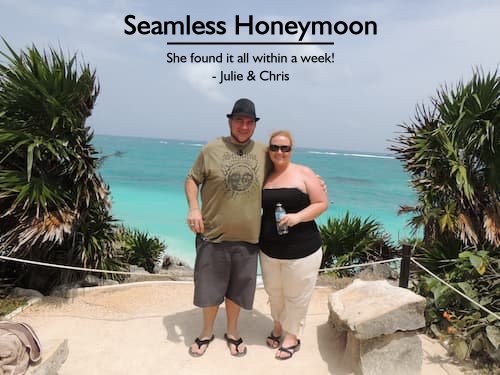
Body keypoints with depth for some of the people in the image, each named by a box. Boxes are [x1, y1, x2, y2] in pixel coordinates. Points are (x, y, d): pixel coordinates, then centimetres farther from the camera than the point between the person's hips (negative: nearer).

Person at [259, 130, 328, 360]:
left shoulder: (303, 173, -6)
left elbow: (322, 203, -8)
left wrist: (297, 216, -22)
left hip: (301, 250, -4)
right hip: (269, 249, 4)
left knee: (295, 295, 10)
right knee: (274, 291, 19)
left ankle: (292, 336, 32)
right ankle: (278, 326, 44)